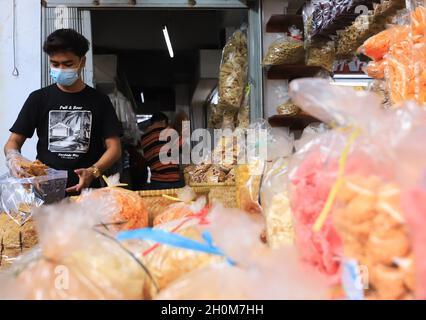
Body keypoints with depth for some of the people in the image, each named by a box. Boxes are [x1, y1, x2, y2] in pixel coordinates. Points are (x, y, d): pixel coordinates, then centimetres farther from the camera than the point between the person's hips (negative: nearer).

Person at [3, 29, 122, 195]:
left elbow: (114, 147, 3)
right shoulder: (38, 98, 11)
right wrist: (13, 157, -14)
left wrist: (93, 172, -15)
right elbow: (13, 141, 10)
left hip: (86, 190, 0)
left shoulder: (99, 100, 8)